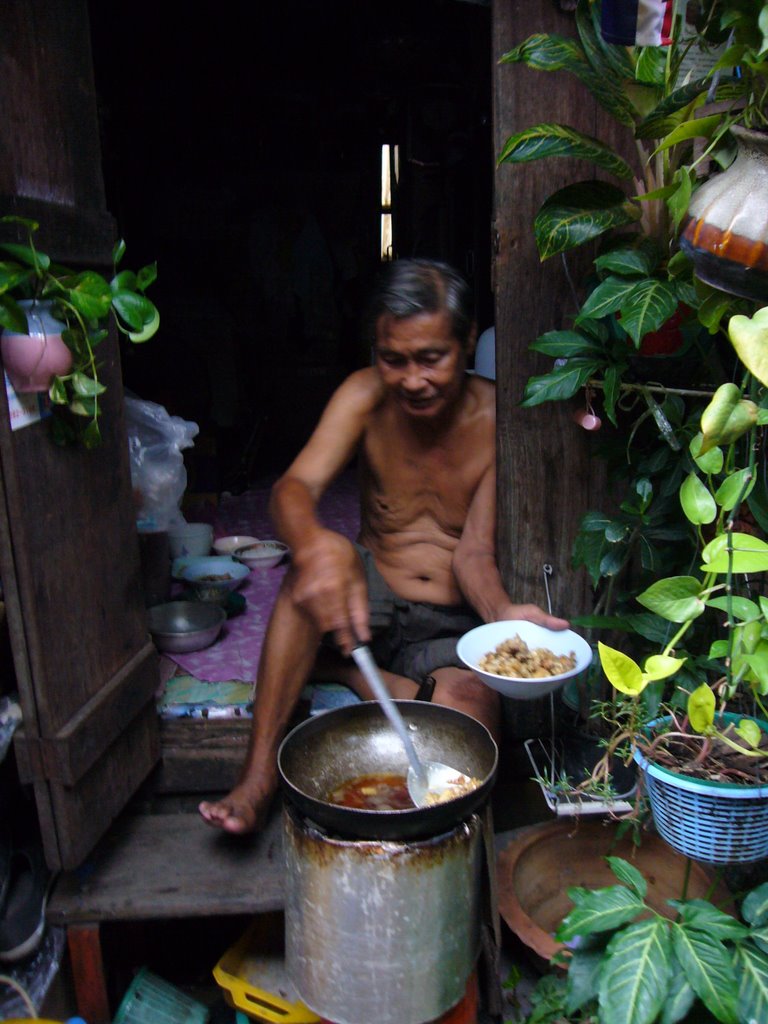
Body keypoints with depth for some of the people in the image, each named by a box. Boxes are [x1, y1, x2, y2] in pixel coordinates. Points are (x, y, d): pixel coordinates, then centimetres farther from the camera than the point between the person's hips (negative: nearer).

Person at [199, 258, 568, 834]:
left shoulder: (495, 421, -12)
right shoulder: (366, 397, -8)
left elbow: (473, 553, -13)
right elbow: (295, 488, -23)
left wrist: (502, 611, -36)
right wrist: (317, 546, -46)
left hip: (455, 625, -1)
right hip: (373, 601, 2)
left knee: (466, 707, -33)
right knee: (316, 568, -32)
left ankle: (340, 668, -7)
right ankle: (259, 776, -22)